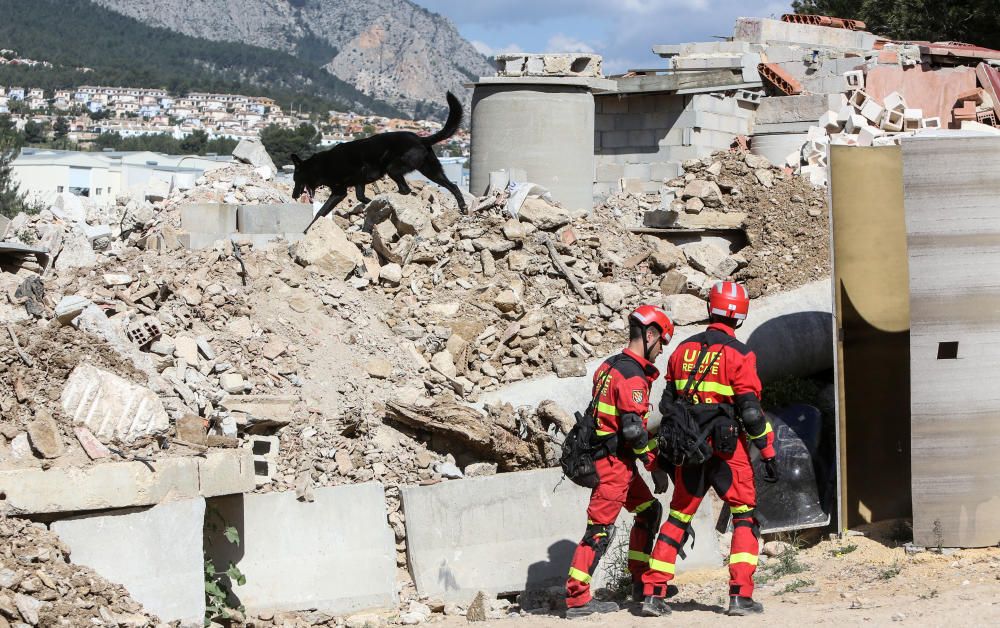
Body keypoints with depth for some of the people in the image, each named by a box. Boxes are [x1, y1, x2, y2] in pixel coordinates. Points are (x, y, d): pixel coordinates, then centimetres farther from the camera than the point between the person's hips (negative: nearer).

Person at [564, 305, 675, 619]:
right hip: (615, 462, -10)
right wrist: (653, 460, -8)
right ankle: (577, 599, -10)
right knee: (600, 528, -9)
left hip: (616, 459, 10)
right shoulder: (632, 376, -18)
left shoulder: (611, 366, 12)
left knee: (649, 510, 20)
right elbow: (633, 429, -22)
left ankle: (641, 581, 26)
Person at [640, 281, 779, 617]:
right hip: (727, 450, -5)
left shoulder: (683, 350, 7)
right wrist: (768, 454, -6)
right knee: (745, 517, 5)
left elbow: (668, 405, 12)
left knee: (678, 518, 13)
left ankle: (653, 593, 10)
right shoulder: (738, 355, -9)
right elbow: (750, 410, -12)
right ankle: (741, 595, -5)